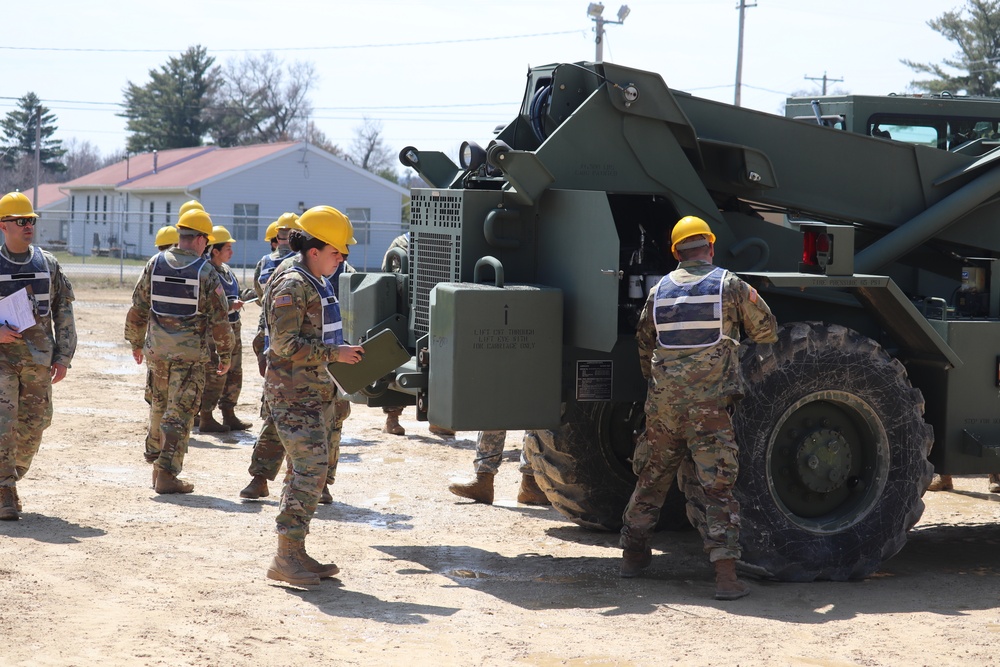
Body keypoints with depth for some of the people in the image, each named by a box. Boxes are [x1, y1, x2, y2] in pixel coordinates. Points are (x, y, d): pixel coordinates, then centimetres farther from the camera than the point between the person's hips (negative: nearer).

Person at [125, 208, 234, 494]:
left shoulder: (155, 264, 1)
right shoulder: (205, 271, -9)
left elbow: (138, 307, 7)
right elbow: (219, 318, -7)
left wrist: (136, 342, 19)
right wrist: (224, 354, 4)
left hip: (157, 349, 4)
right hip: (190, 352, -4)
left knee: (160, 404, 24)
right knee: (180, 411, -1)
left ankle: (155, 457, 38)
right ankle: (166, 473, -5)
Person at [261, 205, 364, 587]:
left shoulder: (317, 284, 18)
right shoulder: (291, 286, -14)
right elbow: (285, 344, -20)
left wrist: (342, 353, 17)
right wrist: (334, 353, -19)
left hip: (316, 392, 10)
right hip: (294, 394, -10)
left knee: (310, 472, 11)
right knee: (309, 470, -14)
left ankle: (295, 554, 16)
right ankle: (286, 558, -11)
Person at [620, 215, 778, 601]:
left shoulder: (658, 291, 9)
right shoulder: (730, 286, -1)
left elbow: (644, 348, 17)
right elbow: (766, 331, 8)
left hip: (663, 405, 3)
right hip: (711, 406, -3)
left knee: (651, 479, 19)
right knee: (716, 488, -3)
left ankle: (633, 553, 30)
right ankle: (726, 575, -10)